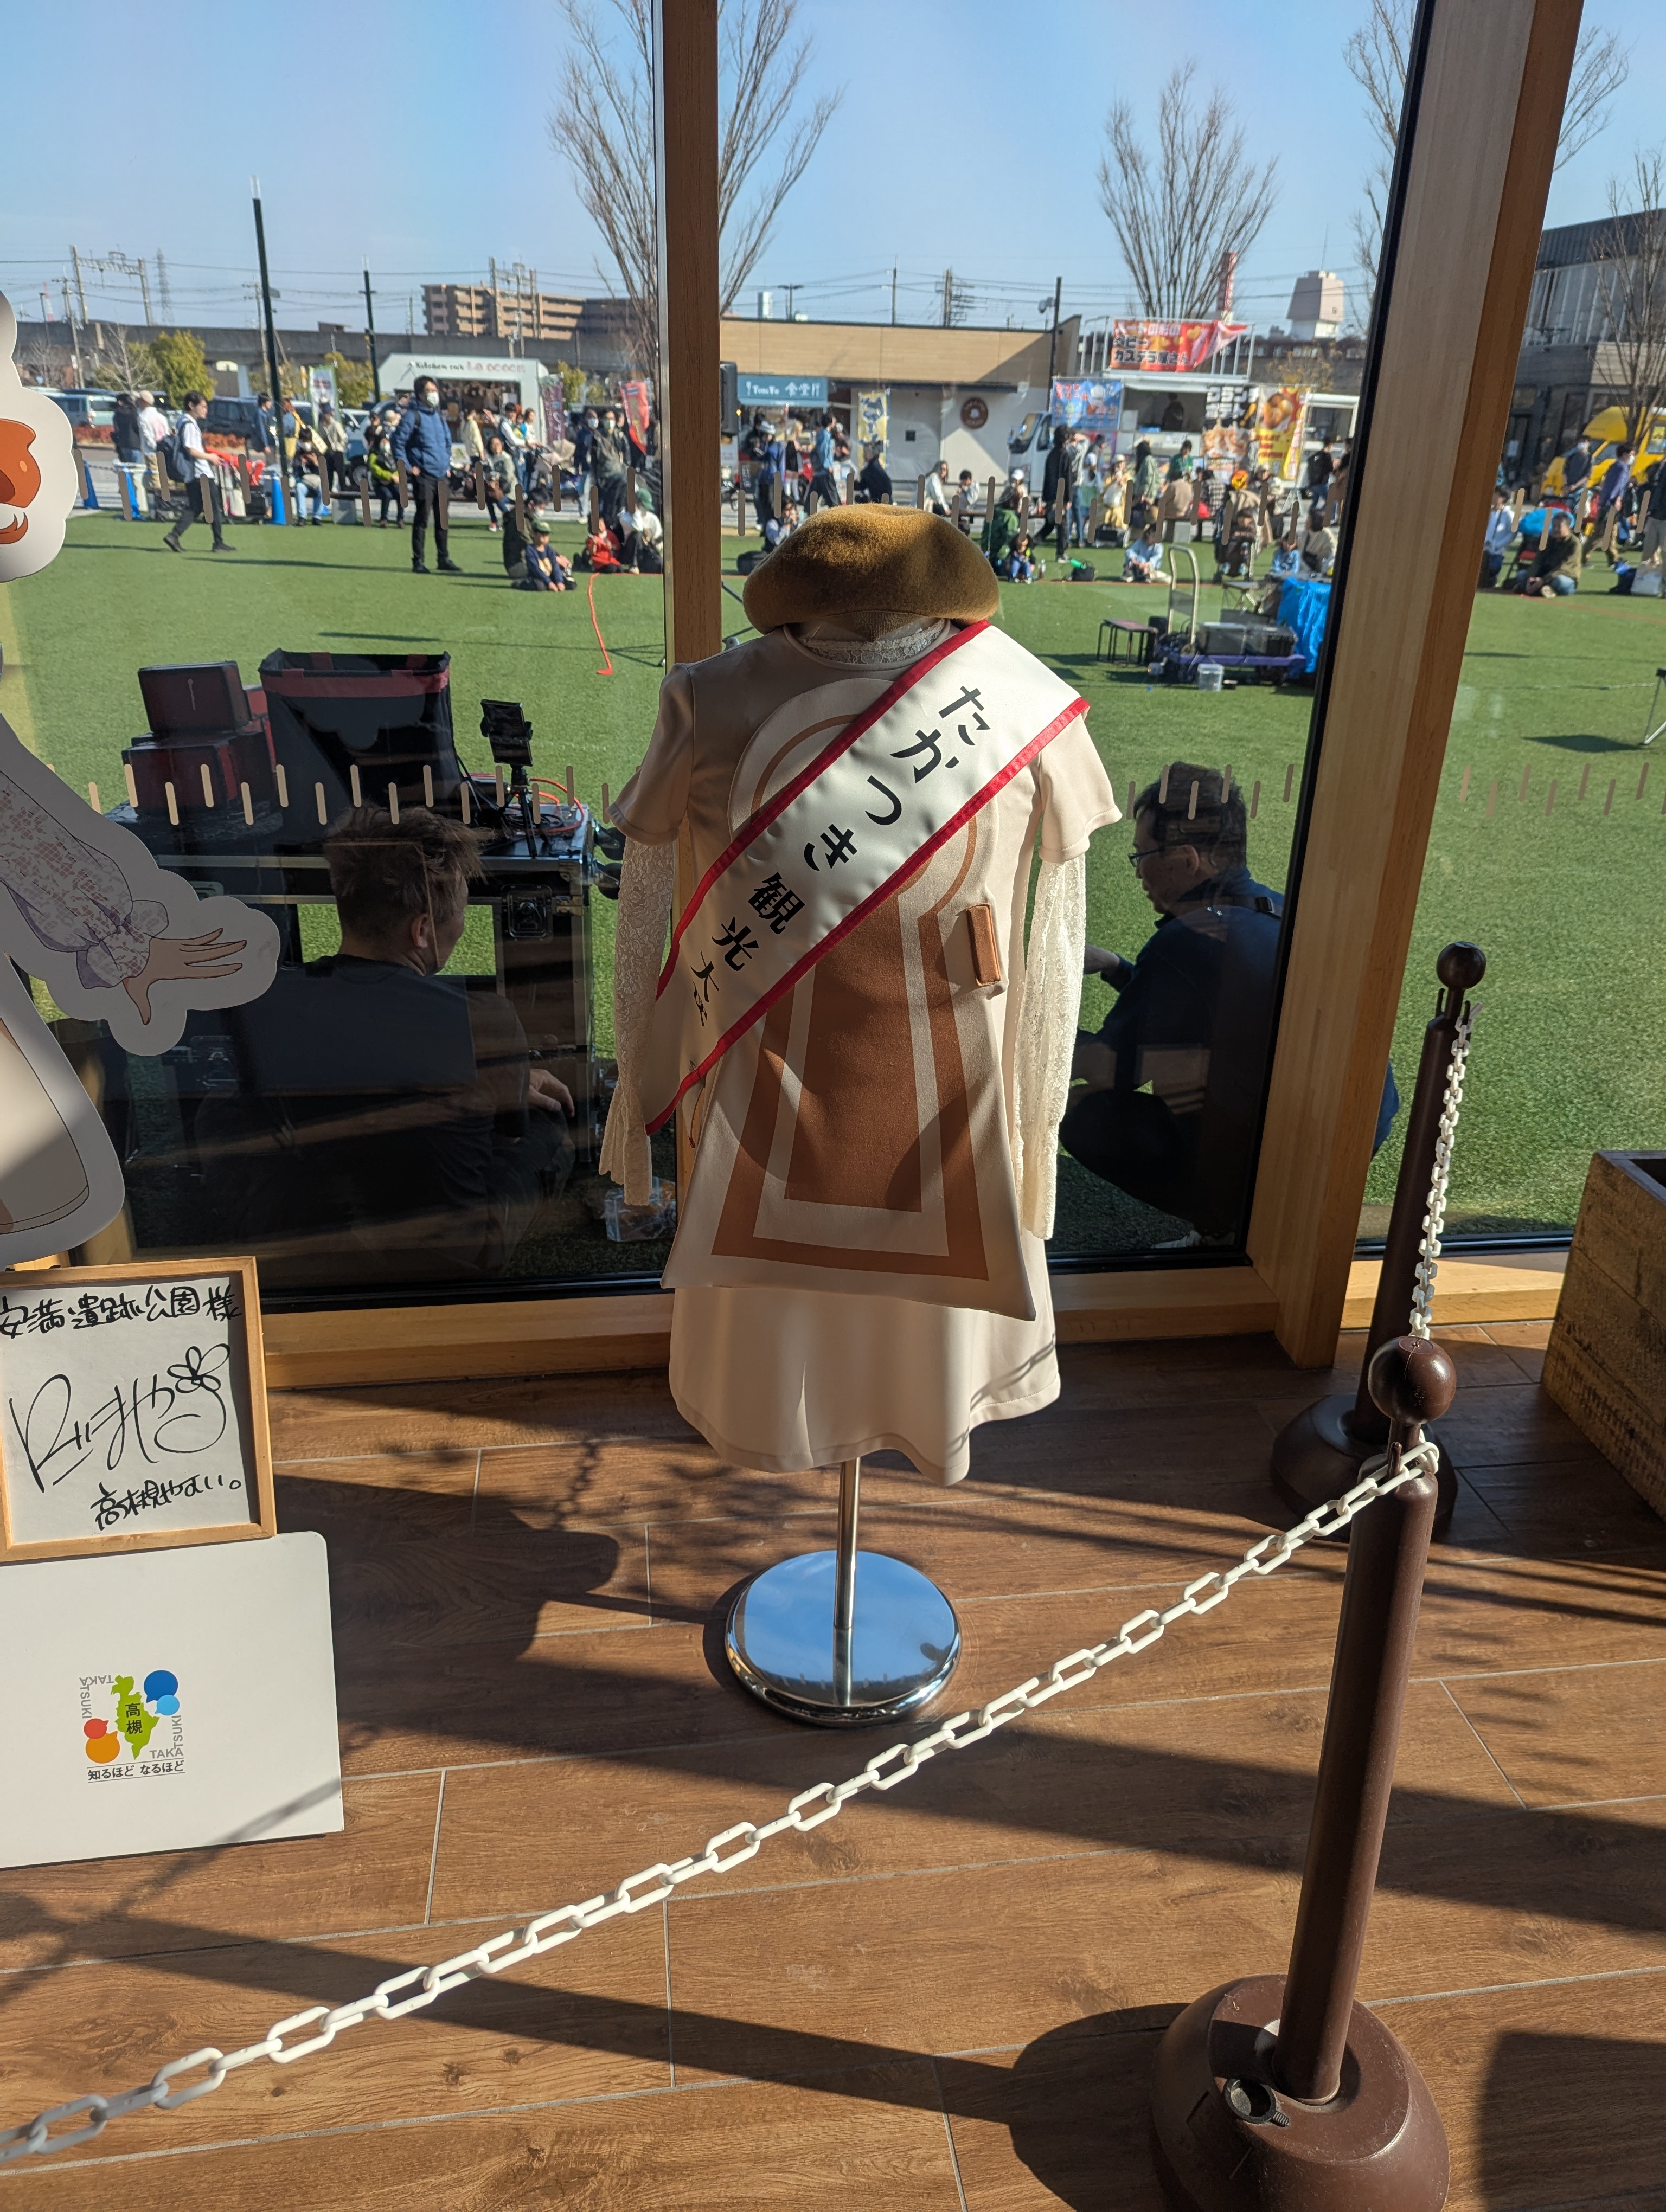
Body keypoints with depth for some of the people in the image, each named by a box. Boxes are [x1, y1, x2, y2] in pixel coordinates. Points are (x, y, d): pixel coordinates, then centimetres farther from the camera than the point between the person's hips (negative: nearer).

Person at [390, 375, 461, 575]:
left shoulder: (440, 417, 17)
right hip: (423, 475, -6)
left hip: (442, 476, 6)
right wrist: (407, 467, -10)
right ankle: (418, 561, -1)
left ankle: (444, 559, 17)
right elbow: (397, 442, -7)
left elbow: (448, 442, 30)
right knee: (422, 518, -5)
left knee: (443, 519, 9)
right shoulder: (413, 416, -4)